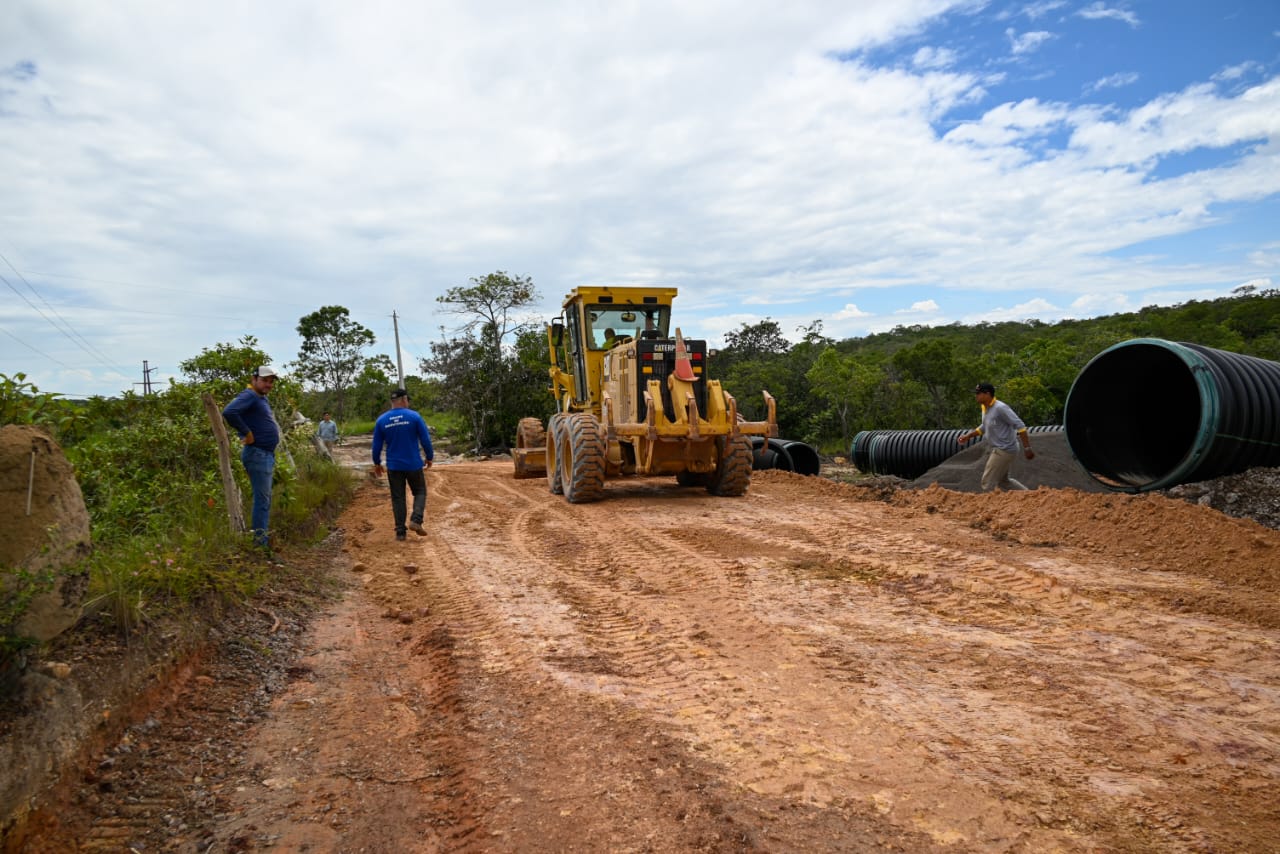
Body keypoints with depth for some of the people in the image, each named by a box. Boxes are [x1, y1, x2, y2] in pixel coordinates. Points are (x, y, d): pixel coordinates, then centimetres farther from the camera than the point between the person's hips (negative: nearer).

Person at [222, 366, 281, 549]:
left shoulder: (261, 398, 17)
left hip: (267, 454, 10)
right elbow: (229, 412, -31)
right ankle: (260, 540, -1)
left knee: (265, 498, 15)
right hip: (257, 454, -10)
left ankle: (262, 537, 24)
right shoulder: (249, 395, -13)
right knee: (262, 498, -7)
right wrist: (247, 433, -22)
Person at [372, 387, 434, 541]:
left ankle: (400, 532, 10)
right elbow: (425, 440, -7)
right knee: (420, 492, 14)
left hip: (393, 466, 2)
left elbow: (377, 445, 5)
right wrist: (430, 457, 7)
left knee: (397, 498, 11)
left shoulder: (381, 420, 0)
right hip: (414, 465, -2)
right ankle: (416, 520, -8)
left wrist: (377, 463, 18)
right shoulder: (414, 416, -8)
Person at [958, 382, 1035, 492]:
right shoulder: (985, 408, 7)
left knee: (988, 481, -5)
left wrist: (1027, 448, -24)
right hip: (998, 449, 10)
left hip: (1005, 450, -10)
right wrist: (968, 436, 14)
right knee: (1003, 480, 21)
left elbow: (1020, 426, -22)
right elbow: (984, 427, 23)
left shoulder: (1000, 408, -22)